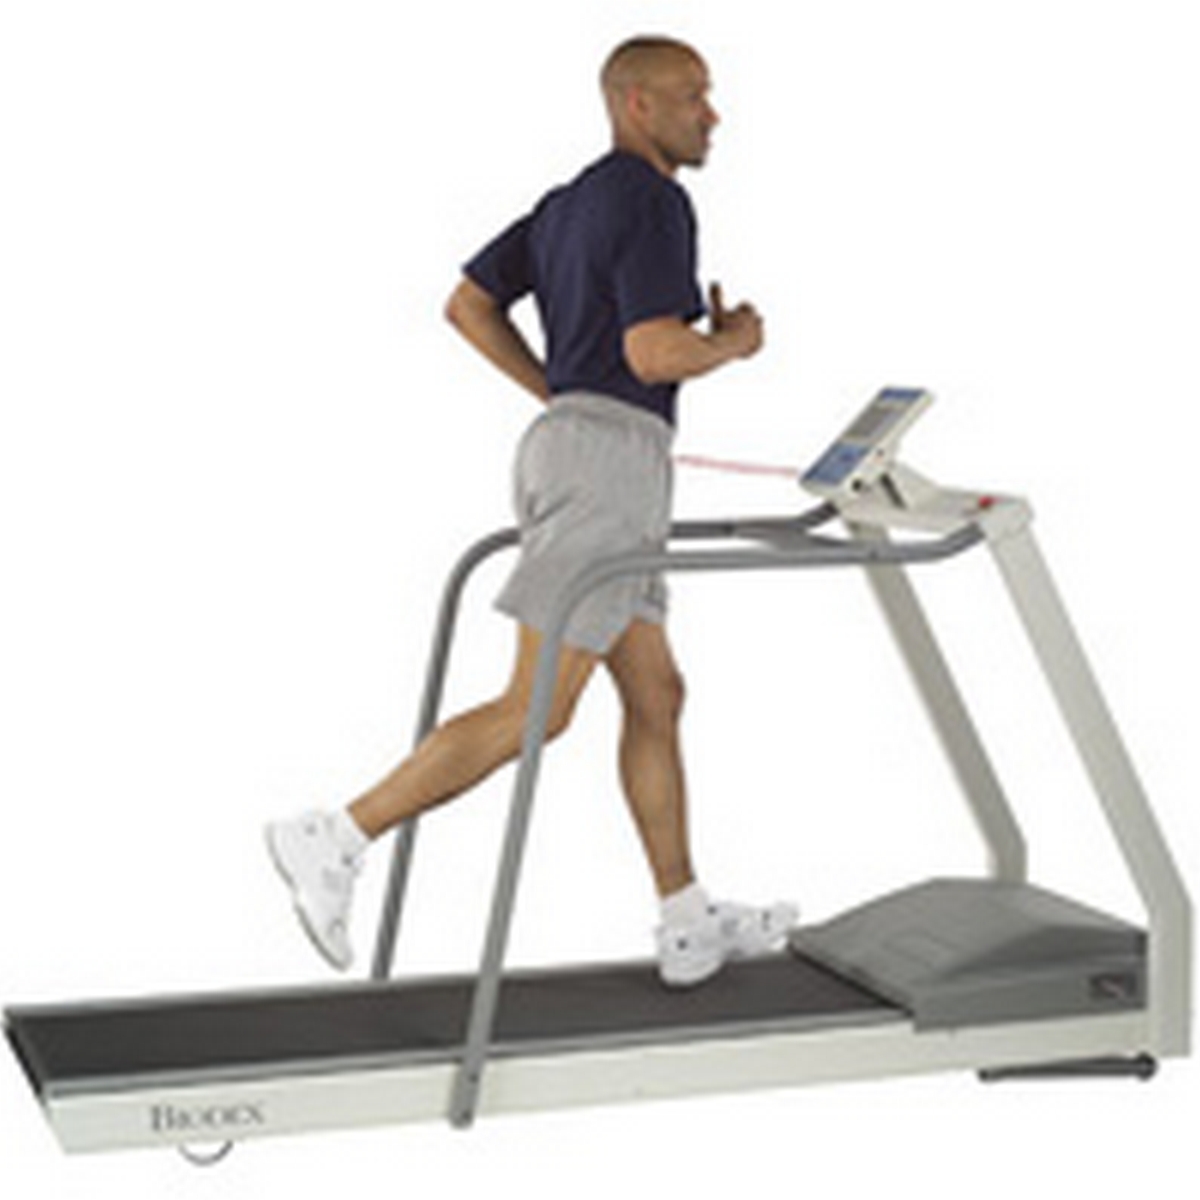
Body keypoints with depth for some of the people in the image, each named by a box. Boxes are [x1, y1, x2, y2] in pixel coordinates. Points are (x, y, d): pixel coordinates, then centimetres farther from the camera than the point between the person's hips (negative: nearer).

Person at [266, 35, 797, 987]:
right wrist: (732, 344, 0)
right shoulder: (652, 202, -11)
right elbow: (656, 353, -21)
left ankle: (691, 928, 14)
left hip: (571, 445, 10)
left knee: (656, 696, 11)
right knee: (536, 710, -9)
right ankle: (335, 842, -10)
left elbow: (469, 305, 19)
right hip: (608, 466, -10)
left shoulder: (572, 202, 18)